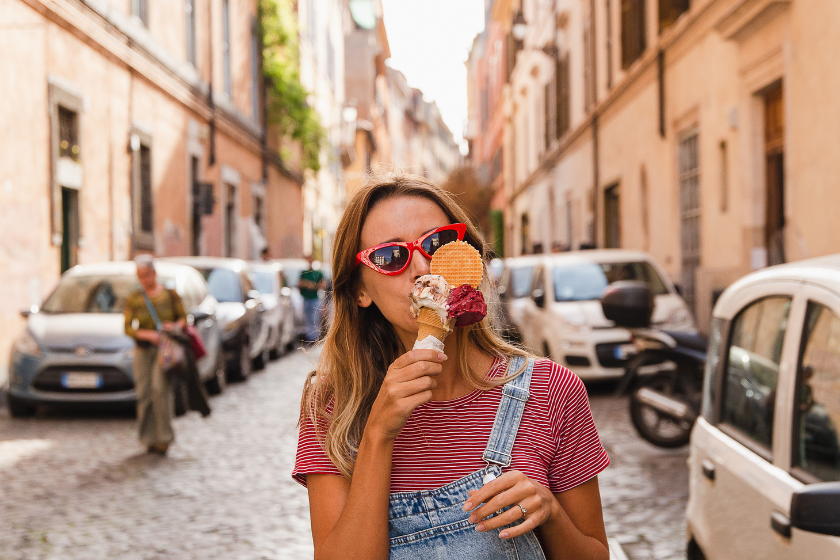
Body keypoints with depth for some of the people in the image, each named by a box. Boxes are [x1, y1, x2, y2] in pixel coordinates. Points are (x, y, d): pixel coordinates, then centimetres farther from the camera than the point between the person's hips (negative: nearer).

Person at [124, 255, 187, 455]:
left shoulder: (170, 295, 4)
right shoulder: (133, 300, 4)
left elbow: (184, 318, 8)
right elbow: (128, 328, -1)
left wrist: (175, 326, -15)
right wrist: (148, 335, -18)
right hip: (143, 350, 2)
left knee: (160, 388, -18)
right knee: (144, 394, -2)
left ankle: (164, 437, -13)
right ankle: (150, 439, 8)